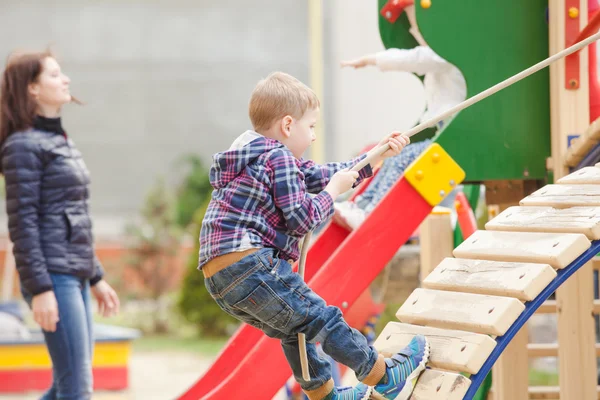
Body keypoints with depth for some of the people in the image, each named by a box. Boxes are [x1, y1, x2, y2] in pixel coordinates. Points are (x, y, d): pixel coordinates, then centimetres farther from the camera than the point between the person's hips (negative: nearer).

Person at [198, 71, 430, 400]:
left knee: (294, 329, 26)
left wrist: (376, 157, 26)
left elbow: (319, 175, 26)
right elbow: (301, 219, -13)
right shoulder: (279, 159, -9)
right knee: (321, 318, 0)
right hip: (250, 266, -10)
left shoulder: (257, 156, 23)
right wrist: (334, 190, 1)